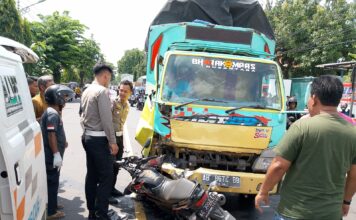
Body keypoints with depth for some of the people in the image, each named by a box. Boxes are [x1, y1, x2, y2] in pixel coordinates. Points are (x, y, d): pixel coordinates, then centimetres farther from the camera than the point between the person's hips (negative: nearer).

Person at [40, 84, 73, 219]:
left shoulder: (52, 112, 14)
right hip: (52, 156, -10)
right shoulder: (52, 114, -19)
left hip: (51, 155, 10)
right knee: (52, 182, -1)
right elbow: (51, 135, -26)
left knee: (52, 181, 20)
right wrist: (56, 154, -28)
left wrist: (63, 142, 33)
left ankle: (52, 204, 34)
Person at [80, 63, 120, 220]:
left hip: (87, 137, 9)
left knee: (91, 175, 13)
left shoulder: (86, 91, 14)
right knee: (106, 176, -3)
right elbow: (106, 119, -20)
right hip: (99, 139, -9)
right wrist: (112, 141, -16)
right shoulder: (102, 91, -15)